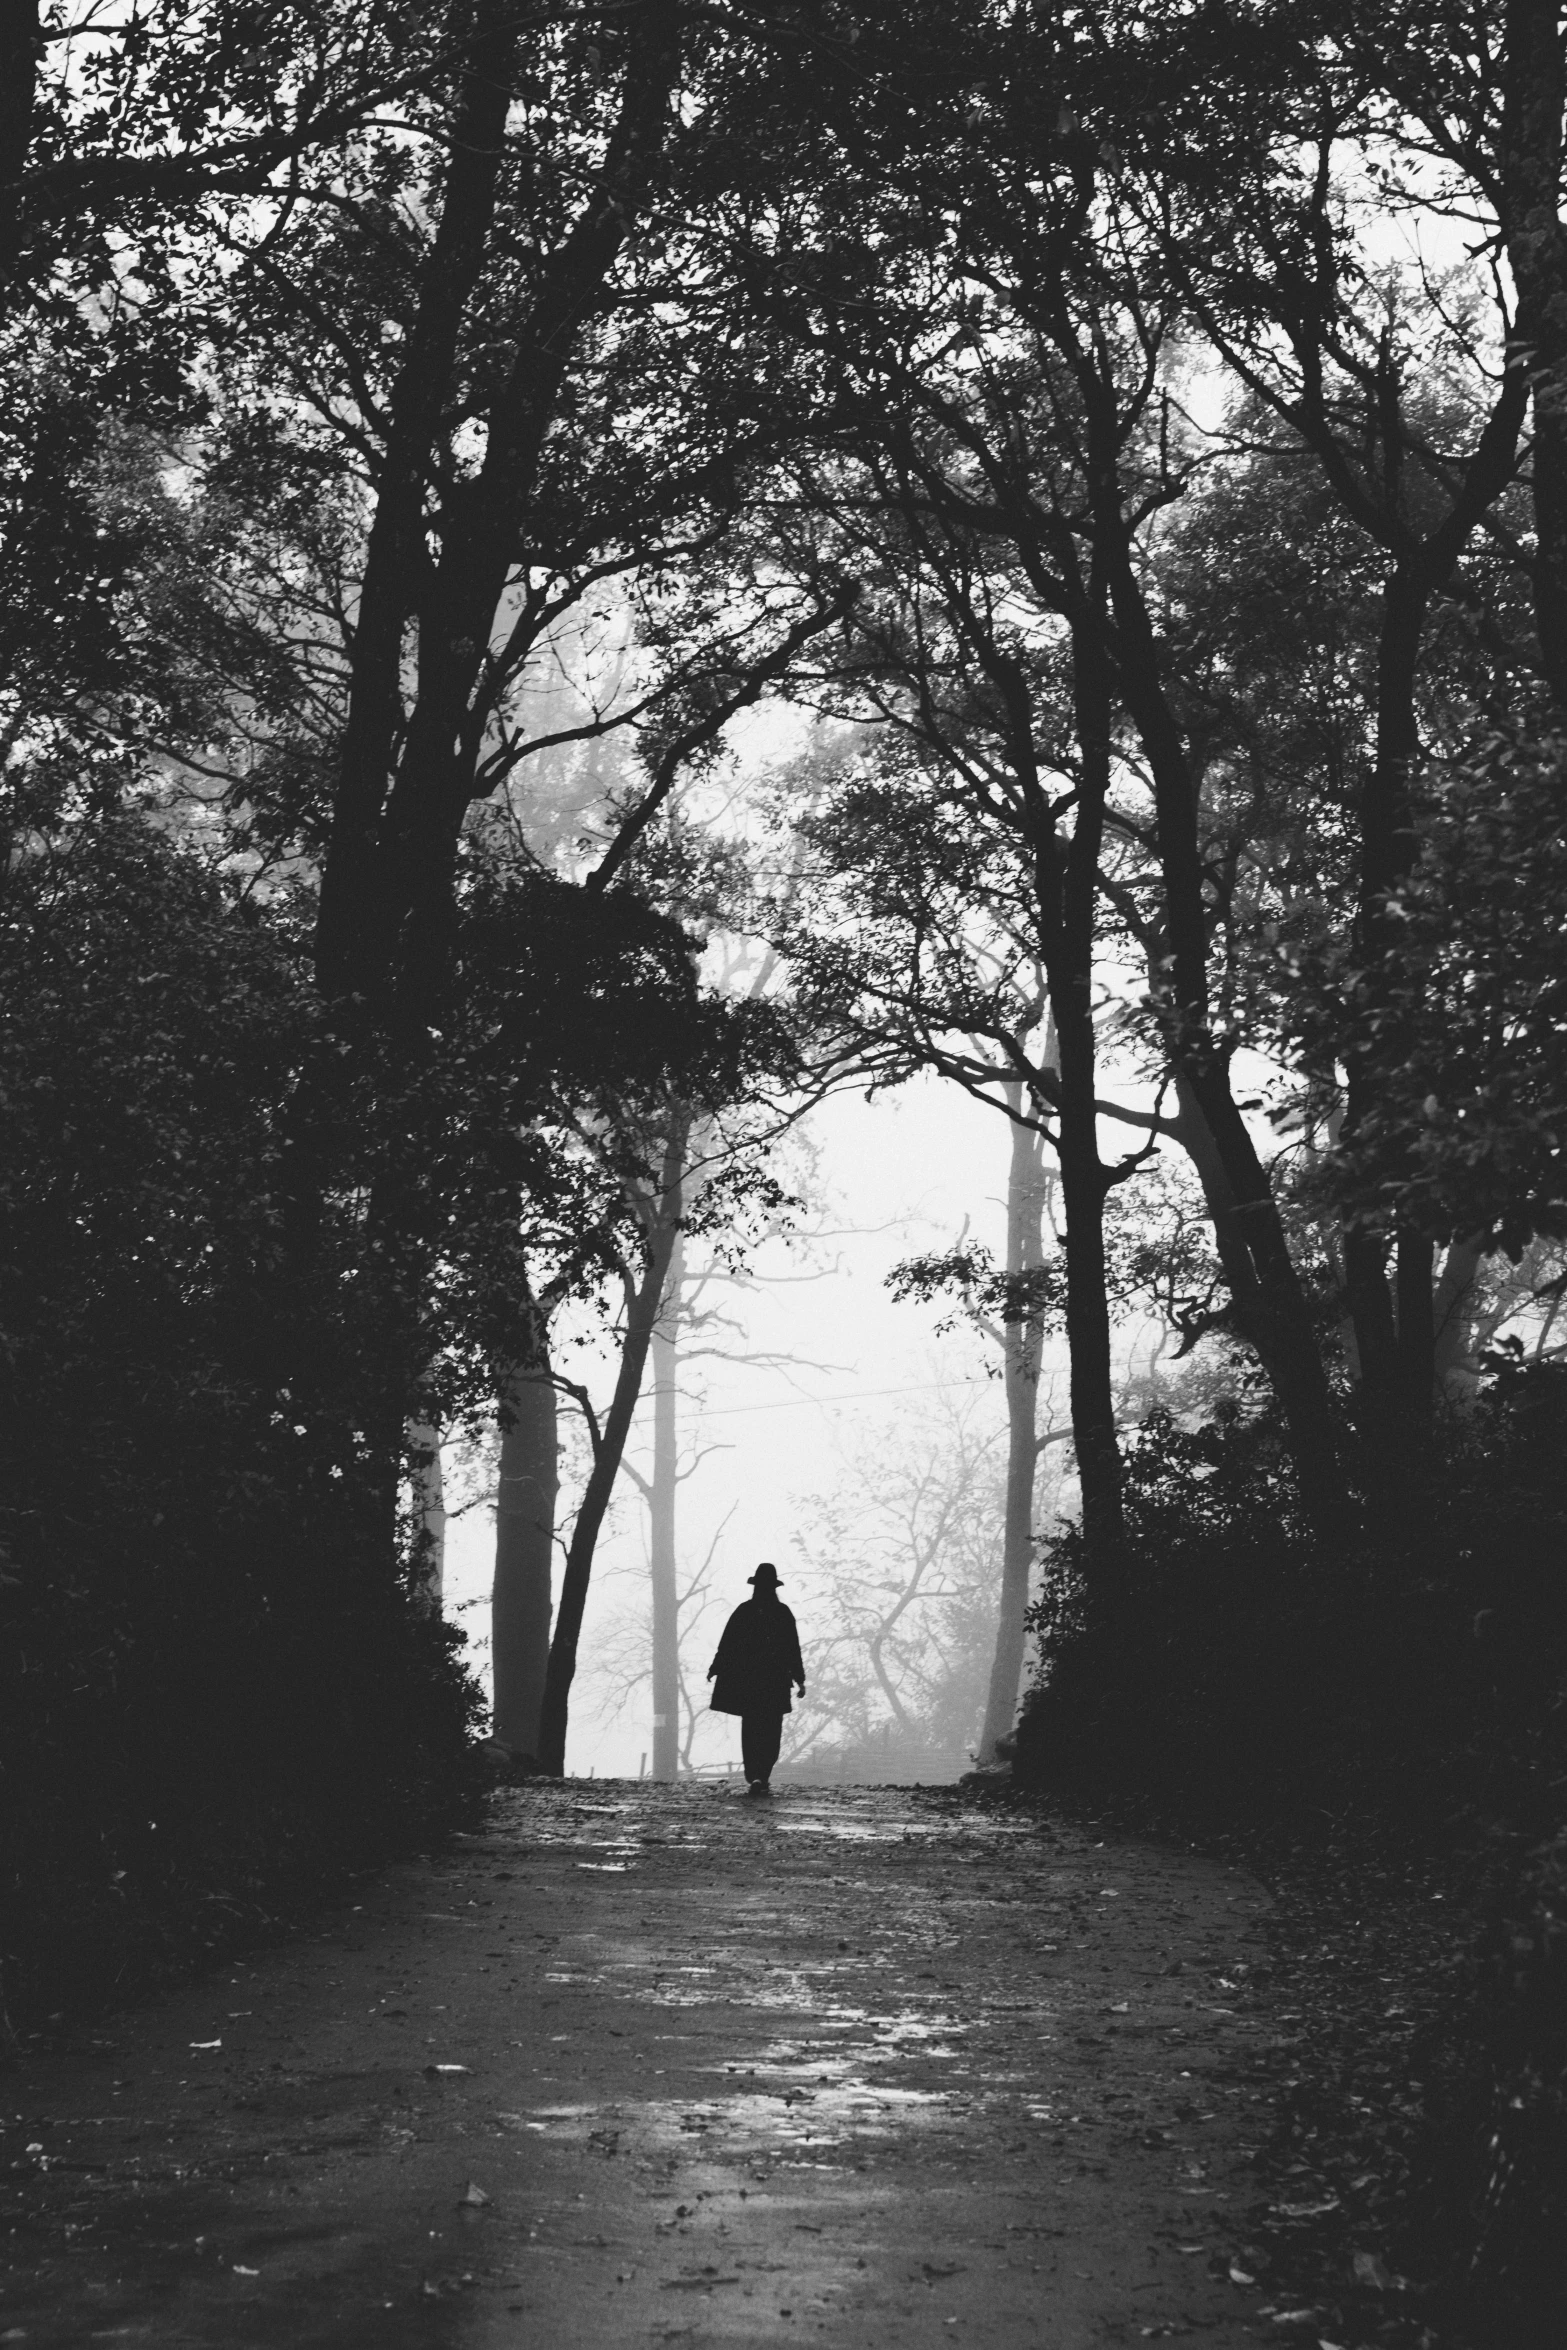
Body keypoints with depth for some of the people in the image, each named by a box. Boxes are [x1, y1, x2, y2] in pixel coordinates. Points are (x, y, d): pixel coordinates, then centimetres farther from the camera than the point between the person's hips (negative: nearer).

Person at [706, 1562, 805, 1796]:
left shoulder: (743, 1611, -3)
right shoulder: (783, 1613, -3)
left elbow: (727, 1644, -1)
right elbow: (793, 1650, -2)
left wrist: (715, 1669, 10)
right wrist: (799, 1679, 5)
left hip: (746, 1679, 0)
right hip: (776, 1681, 0)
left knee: (750, 1730, 5)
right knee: (771, 1731, 8)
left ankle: (753, 1777, -9)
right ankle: (763, 1777, -1)